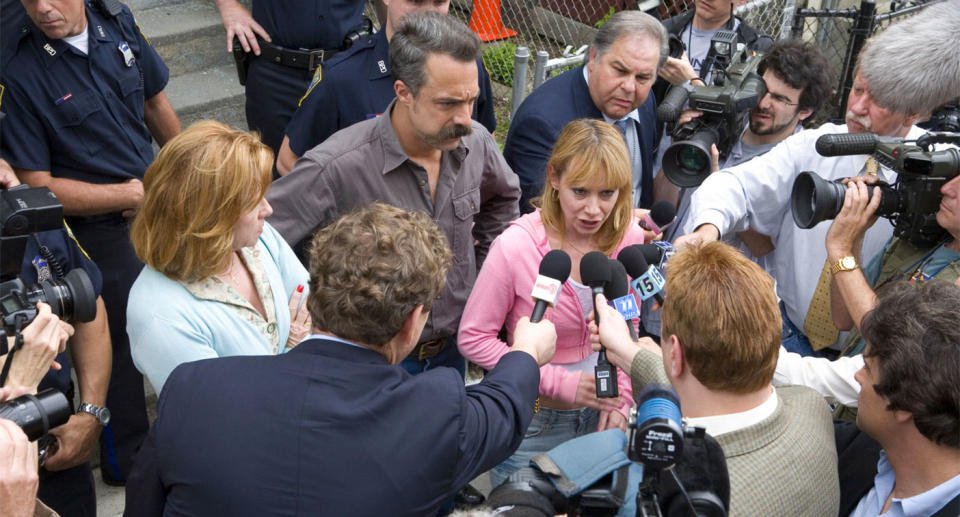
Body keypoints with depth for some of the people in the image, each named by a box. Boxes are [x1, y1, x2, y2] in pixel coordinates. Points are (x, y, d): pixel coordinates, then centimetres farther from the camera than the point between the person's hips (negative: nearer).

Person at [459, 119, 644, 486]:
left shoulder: (628, 238, -9)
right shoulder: (515, 246, -23)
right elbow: (473, 338, -15)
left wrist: (620, 395, -7)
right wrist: (560, 382, -20)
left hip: (599, 417, 4)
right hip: (533, 421, -4)